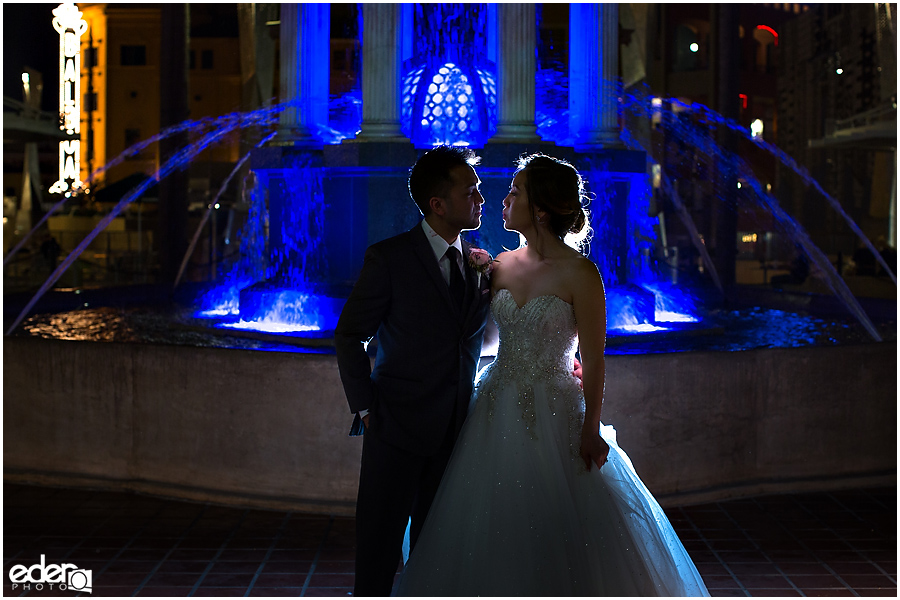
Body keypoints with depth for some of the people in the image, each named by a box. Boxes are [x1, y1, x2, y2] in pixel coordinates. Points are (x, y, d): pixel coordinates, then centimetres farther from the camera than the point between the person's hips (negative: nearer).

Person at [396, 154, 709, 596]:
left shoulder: (579, 273, -11)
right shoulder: (502, 265, 6)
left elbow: (593, 360, -11)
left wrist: (591, 430, -13)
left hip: (554, 415, -5)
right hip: (497, 410, 5)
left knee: (558, 537, 2)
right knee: (491, 530, 9)